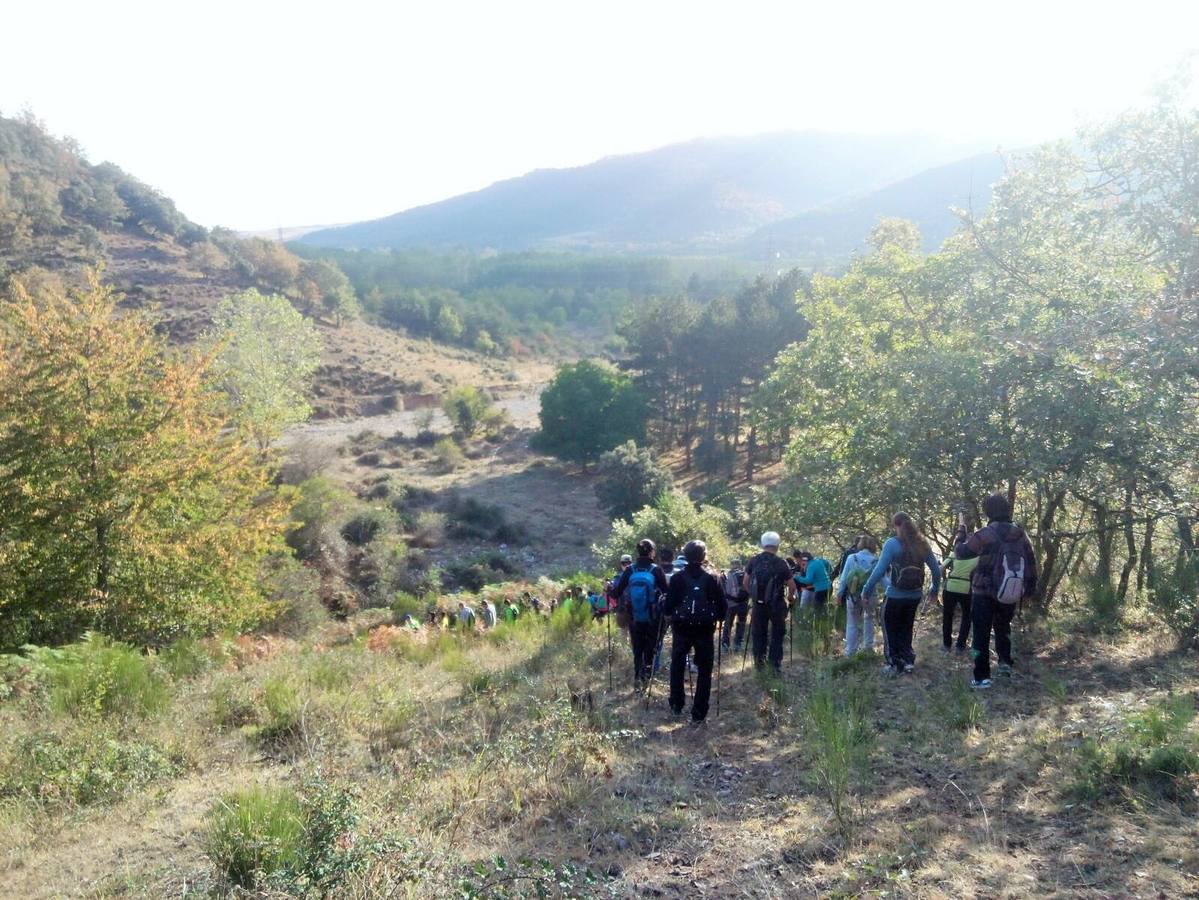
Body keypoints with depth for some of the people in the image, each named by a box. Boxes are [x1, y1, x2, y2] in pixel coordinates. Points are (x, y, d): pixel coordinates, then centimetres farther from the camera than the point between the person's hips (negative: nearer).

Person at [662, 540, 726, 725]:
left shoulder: (677, 577, -6)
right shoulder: (711, 578, -5)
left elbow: (669, 604, -7)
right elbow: (722, 605, -3)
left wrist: (668, 612, 14)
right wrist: (718, 617, 16)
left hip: (681, 628, 1)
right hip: (705, 629, -1)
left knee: (677, 666, 20)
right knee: (704, 671, 7)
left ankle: (676, 706, 25)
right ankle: (698, 714, 3)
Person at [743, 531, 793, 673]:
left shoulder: (754, 561, -2)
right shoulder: (781, 563, -11)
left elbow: (745, 583, 3)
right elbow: (791, 585, -7)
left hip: (758, 604, 2)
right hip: (777, 604, -2)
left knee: (758, 634, 14)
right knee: (777, 634, 12)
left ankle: (759, 661, 17)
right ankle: (775, 663, 10)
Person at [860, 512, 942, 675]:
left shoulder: (892, 543, -13)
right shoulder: (922, 543, 2)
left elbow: (880, 570, -18)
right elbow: (936, 569, 6)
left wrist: (866, 590, -10)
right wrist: (935, 590, 20)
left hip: (895, 596, -5)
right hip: (915, 595, 5)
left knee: (890, 631, 13)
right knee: (906, 629, 23)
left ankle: (894, 665, 14)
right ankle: (908, 660, 23)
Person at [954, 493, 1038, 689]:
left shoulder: (984, 535, -17)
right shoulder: (1021, 534, -2)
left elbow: (960, 552, -5)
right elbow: (1031, 563, 5)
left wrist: (961, 529, 8)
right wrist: (1030, 588, 15)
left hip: (984, 593, -4)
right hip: (1011, 595, 4)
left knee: (982, 634, 4)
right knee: (1003, 627, 29)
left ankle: (982, 677, 3)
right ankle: (1005, 661, 20)